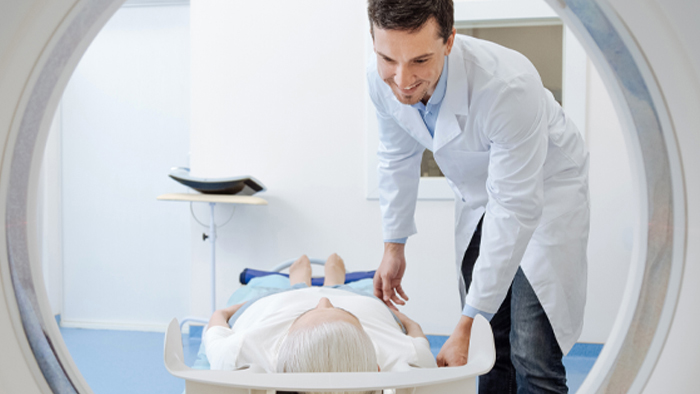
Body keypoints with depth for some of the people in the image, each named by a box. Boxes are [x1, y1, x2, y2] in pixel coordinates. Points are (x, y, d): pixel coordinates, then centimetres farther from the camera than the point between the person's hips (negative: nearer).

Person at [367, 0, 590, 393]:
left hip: (545, 189, -5)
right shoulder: (383, 78, -20)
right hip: (479, 197, 5)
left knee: (532, 358, -12)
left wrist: (466, 326, -30)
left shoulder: (509, 86, -39)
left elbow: (515, 211, -33)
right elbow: (398, 158, 1)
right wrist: (394, 246, 6)